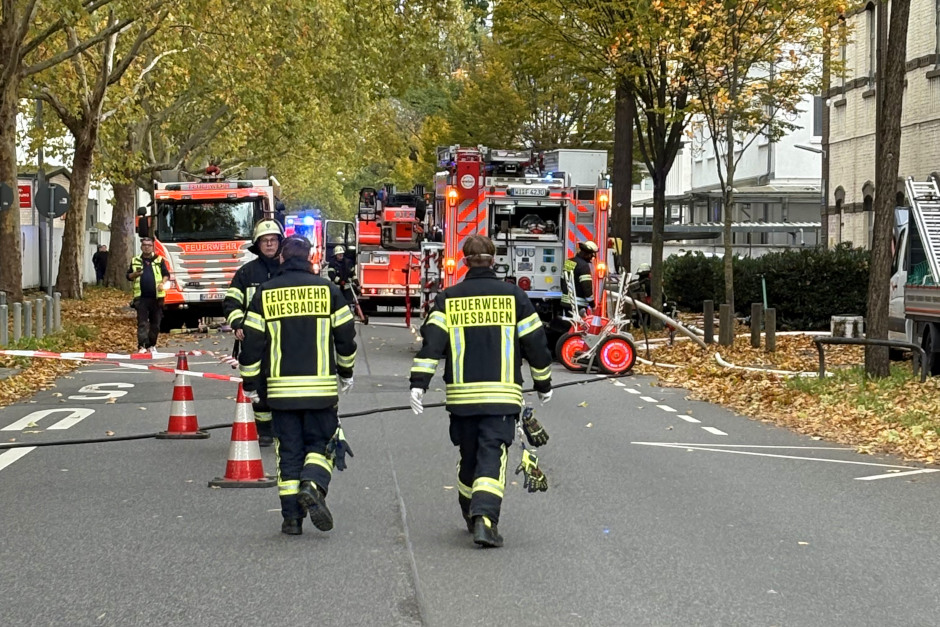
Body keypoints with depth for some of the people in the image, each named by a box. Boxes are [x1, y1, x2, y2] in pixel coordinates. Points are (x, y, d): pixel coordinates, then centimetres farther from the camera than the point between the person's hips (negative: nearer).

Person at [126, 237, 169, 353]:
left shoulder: (159, 260, 10)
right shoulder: (135, 261, 11)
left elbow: (166, 274, 11)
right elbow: (128, 276, 15)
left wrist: (162, 283, -9)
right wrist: (136, 274, -6)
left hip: (157, 297, 1)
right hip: (141, 297, -1)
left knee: (155, 323, 6)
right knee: (142, 322, -9)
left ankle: (151, 345, 17)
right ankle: (142, 346, -13)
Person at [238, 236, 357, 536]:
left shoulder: (265, 293, 2)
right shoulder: (327, 289, 0)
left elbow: (252, 341, 0)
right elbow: (346, 335, 4)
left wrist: (250, 383, 11)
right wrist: (346, 373, 19)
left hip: (280, 388, 1)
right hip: (321, 386, -1)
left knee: (288, 450, 8)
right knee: (321, 443, 11)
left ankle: (291, 516, 5)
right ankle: (313, 487, -17)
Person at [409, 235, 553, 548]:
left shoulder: (448, 299, 4)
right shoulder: (513, 296, 2)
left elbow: (432, 341, -7)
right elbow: (535, 344, 6)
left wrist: (418, 383, -10)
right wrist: (543, 384, 18)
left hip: (462, 394, 2)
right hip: (502, 394, -2)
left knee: (469, 457, 17)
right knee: (492, 457, -5)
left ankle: (471, 517, 30)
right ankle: (485, 518, -23)